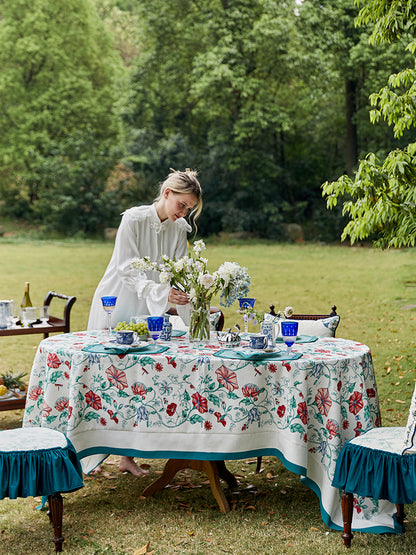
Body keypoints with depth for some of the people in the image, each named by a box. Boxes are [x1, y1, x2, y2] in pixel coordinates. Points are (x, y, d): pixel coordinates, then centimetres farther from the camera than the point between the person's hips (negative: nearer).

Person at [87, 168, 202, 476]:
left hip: (147, 313, 5)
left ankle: (127, 457, 9)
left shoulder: (180, 229, 1)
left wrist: (191, 299, -19)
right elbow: (128, 270, -20)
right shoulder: (134, 219, -16)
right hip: (116, 305, -4)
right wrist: (160, 292, -34)